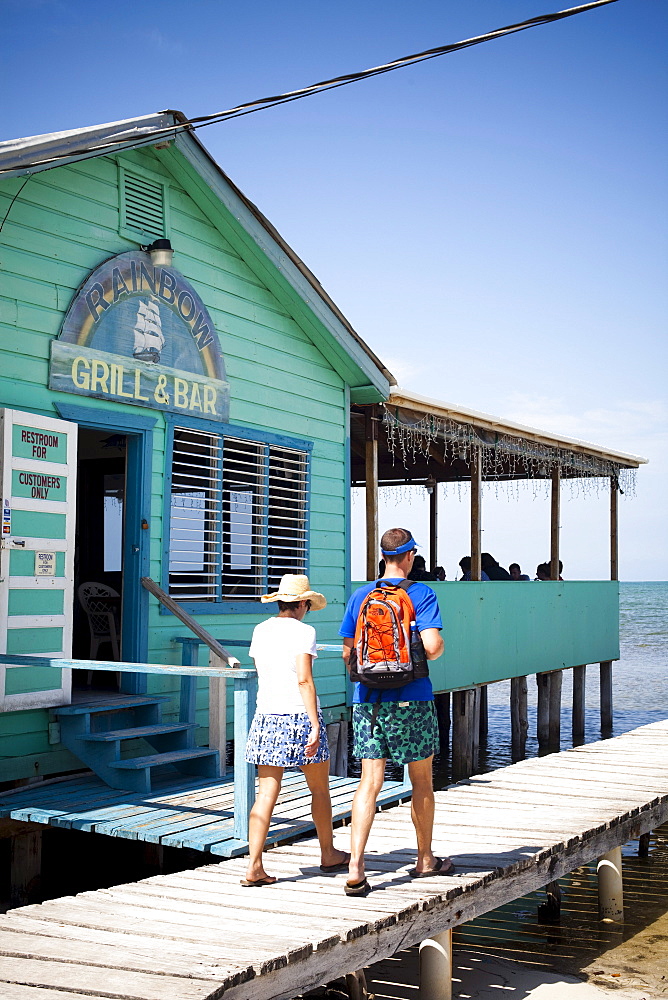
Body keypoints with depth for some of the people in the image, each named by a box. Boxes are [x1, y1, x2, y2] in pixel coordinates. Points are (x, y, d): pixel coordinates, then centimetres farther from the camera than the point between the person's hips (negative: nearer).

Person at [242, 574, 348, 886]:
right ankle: (328, 854, 29)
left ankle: (254, 866, -3)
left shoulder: (260, 630, 8)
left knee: (266, 794, 3)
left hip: (265, 717, 5)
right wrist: (315, 725, -16)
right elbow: (304, 680, -16)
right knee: (319, 789, 14)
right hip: (299, 717, -5)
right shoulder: (303, 631, -10)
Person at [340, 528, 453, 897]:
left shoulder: (360, 596, 6)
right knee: (422, 782, 13)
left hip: (368, 700, 3)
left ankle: (355, 867, -10)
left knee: (369, 783, 1)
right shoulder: (421, 594, -6)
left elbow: (348, 654, 7)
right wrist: (440, 647, 5)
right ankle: (425, 860, 27)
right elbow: (432, 645, -17)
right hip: (411, 700, -3)